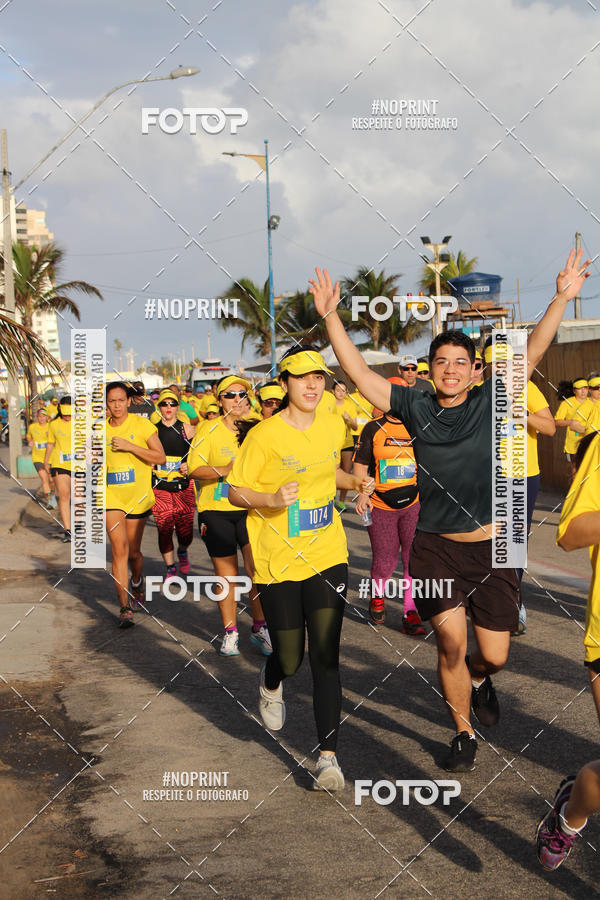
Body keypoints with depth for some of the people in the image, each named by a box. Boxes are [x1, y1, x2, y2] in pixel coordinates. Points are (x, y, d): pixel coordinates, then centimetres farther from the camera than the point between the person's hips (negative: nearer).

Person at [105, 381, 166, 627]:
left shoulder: (141, 425, -4)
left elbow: (160, 457, -10)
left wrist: (129, 446, -17)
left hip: (138, 497, -1)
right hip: (111, 496, 1)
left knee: (133, 552, 11)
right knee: (119, 550, -12)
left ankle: (137, 582, 44)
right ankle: (125, 607, -10)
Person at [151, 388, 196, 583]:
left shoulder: (187, 429, 5)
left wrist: (190, 466, -8)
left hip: (184, 486, 0)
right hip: (160, 487, 0)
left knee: (185, 530, -4)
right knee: (164, 529, -6)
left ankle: (182, 552, 30)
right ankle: (170, 568, 10)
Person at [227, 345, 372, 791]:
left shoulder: (333, 426, 5)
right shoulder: (265, 435, -11)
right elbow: (236, 492, -6)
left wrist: (358, 482, 5)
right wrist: (272, 499, -24)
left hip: (327, 556, 3)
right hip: (278, 561, -3)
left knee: (326, 657, -5)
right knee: (290, 660, 5)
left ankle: (328, 755, 1)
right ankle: (271, 683, 43)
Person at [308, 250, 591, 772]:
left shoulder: (491, 403, 1)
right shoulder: (416, 407, 1)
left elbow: (532, 353, -4)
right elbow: (358, 372, -2)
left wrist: (563, 298, -12)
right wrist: (330, 316, -9)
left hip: (491, 548, 1)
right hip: (436, 548, -1)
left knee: (495, 656, 4)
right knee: (450, 641, -11)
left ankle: (479, 680, 44)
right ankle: (464, 733, 14)